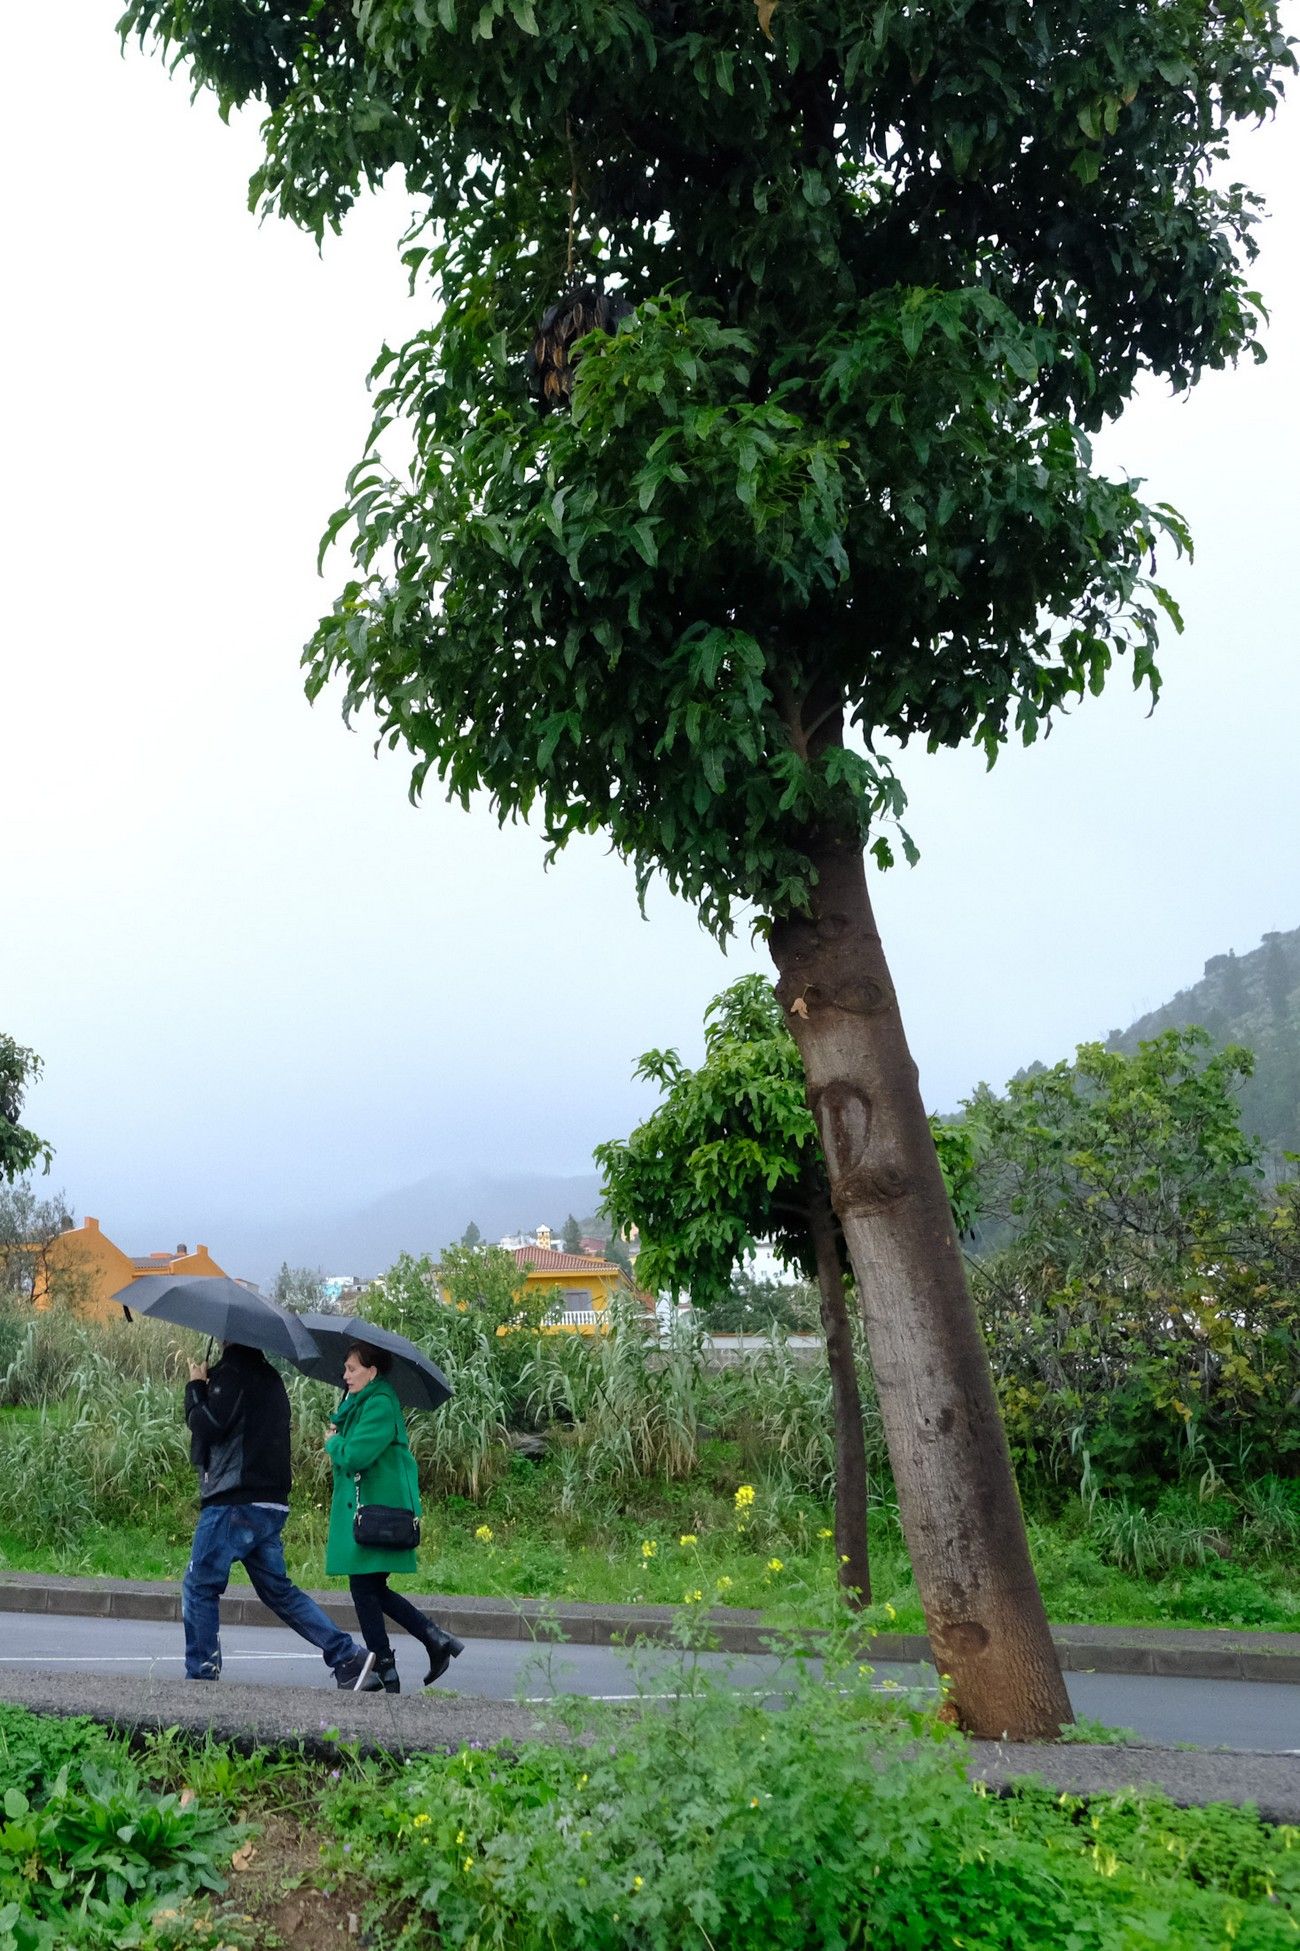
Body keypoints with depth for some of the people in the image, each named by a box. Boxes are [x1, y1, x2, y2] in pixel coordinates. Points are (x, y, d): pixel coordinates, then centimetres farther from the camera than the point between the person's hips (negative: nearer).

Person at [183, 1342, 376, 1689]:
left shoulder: (234, 1371, -9)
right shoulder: (269, 1376, 19)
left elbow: (207, 1425, -16)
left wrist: (196, 1385, 0)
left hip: (236, 1502, -9)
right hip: (271, 1504, 9)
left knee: (199, 1587, 3)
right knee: (277, 1589, 12)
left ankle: (201, 1673, 5)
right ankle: (348, 1657, 6)